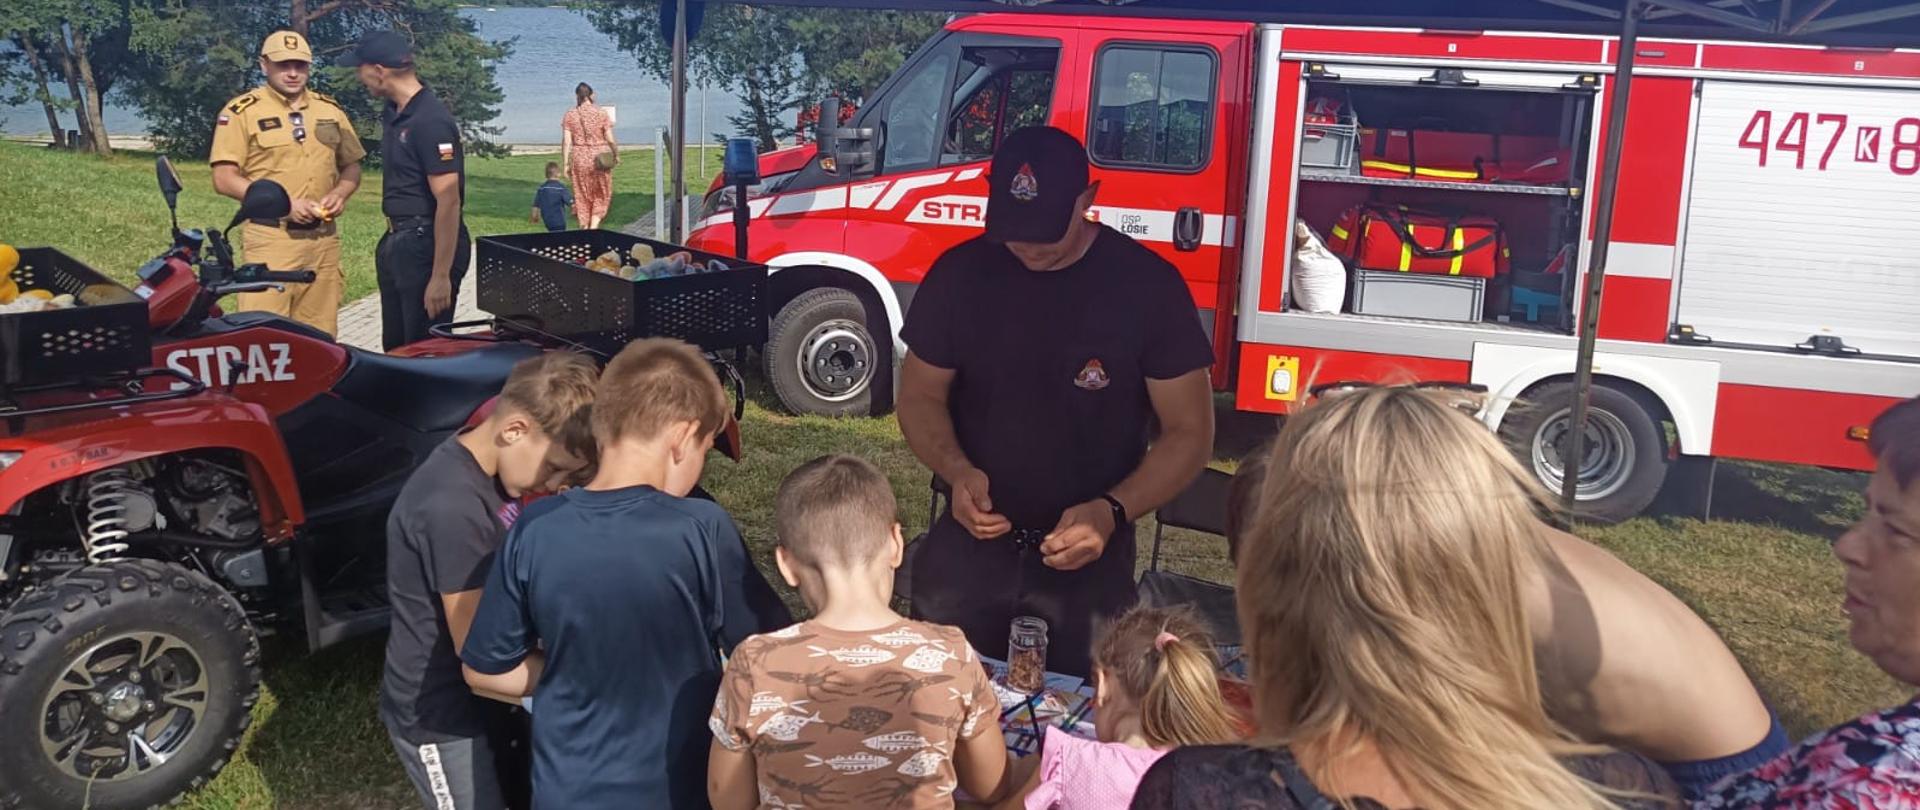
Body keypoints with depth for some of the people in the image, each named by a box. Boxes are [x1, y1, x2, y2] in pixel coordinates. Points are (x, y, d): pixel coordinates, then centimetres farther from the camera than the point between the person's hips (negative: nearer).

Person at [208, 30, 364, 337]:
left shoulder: (331, 110, 14)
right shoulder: (241, 111, -1)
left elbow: (351, 166, 20)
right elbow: (224, 179, -5)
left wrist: (339, 194, -2)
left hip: (323, 239, 5)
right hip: (270, 239, -4)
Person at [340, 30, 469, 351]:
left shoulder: (431, 120, -18)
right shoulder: (394, 114, 12)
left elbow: (448, 199, -23)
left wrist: (442, 276, -25)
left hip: (428, 244, -10)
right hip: (398, 242, 10)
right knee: (395, 347, 16)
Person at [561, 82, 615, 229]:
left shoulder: (569, 115, -1)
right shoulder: (602, 113, -6)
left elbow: (566, 142, -5)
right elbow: (610, 140, -7)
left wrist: (566, 164, 0)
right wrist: (616, 154, 10)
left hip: (579, 159, 2)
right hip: (600, 159, -1)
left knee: (583, 197, 13)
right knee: (601, 195, 11)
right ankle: (594, 226, -5)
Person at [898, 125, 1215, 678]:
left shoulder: (1147, 285, -8)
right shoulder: (961, 274, -1)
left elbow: (1189, 432, -4)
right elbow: (921, 397, 8)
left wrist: (1112, 512, -20)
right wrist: (956, 470, -13)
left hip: (1086, 549, -1)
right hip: (975, 535, 2)